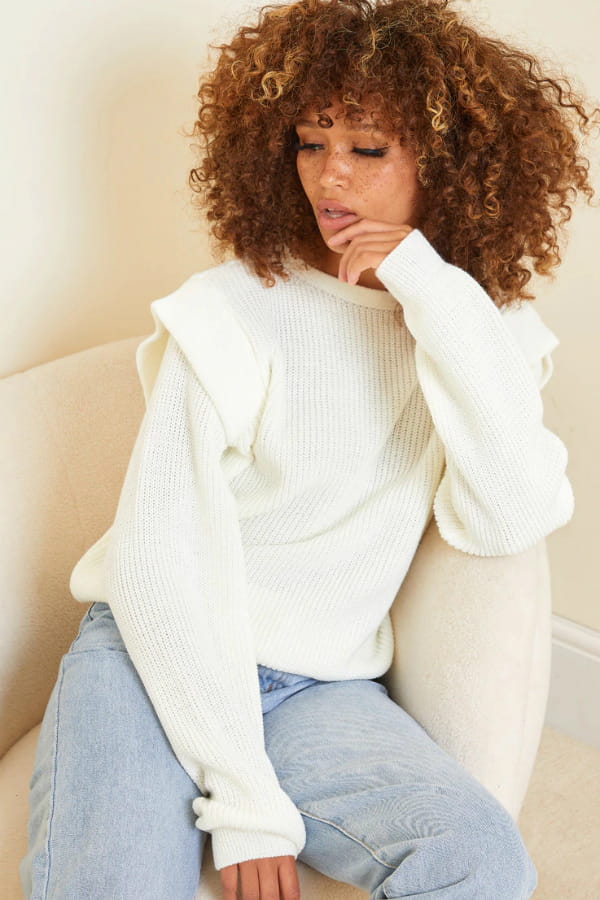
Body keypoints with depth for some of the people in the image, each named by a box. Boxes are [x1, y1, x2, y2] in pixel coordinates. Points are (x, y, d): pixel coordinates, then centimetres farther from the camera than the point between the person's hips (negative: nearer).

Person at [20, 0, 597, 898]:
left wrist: (439, 303, -17)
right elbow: (153, 558, -11)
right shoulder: (230, 310, -7)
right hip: (155, 654, -3)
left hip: (317, 688, 3)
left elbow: (508, 524, -12)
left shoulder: (481, 327, 4)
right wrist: (245, 799, -15)